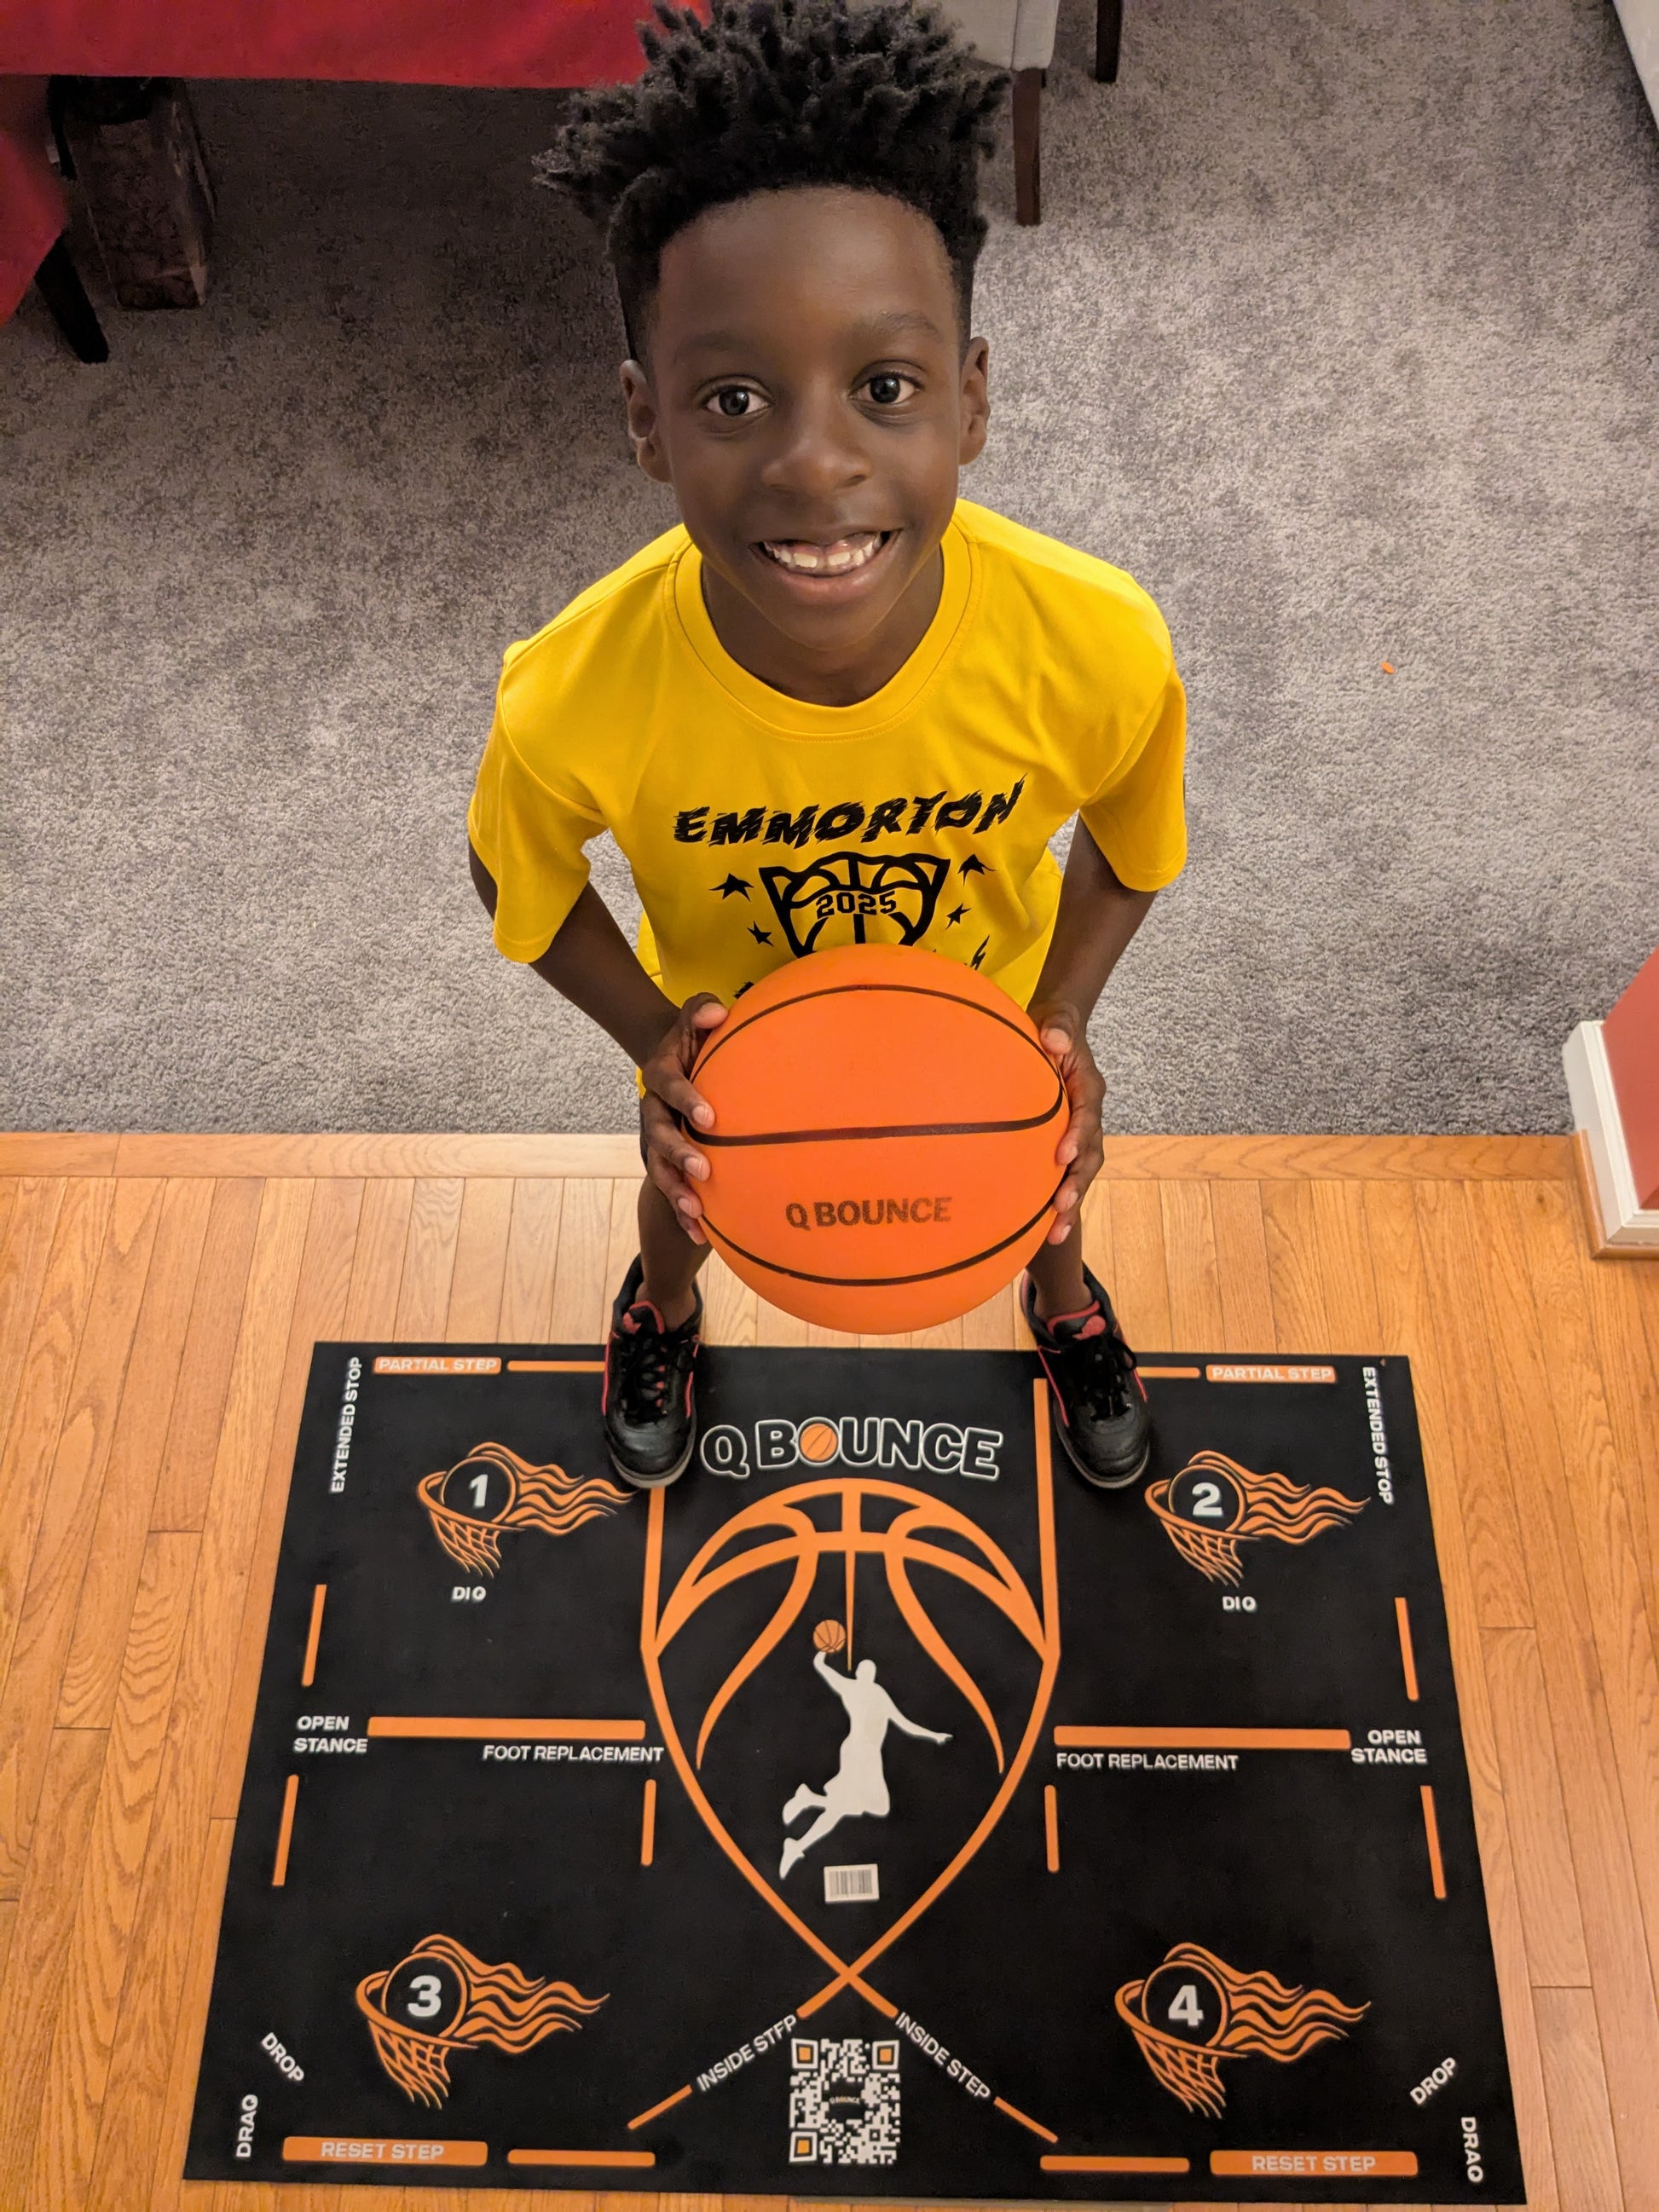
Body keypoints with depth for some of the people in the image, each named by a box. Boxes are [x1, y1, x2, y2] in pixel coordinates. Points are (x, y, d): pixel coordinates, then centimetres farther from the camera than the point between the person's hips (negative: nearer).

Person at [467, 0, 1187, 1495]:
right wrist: (653, 1038, -26)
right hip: (727, 1035, 0)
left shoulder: (1101, 650, -36)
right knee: (689, 1193, 32)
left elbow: (1130, 846, -12)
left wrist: (1061, 1015, -23)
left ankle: (1065, 1304, 71)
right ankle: (664, 1309, 71)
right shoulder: (574, 705, -38)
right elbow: (524, 886, -14)